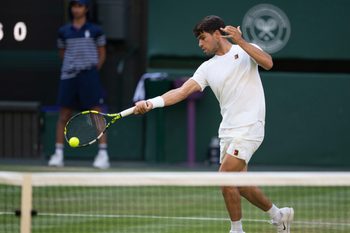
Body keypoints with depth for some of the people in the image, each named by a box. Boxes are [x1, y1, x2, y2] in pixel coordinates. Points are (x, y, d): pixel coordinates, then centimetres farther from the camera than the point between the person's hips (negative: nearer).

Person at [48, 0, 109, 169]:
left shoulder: (95, 31, 5)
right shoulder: (64, 31, 11)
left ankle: (103, 154, -8)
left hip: (89, 75, -2)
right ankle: (58, 154, 6)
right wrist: (73, 66, 8)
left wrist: (93, 71, 0)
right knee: (64, 115, 2)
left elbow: (102, 54, 10)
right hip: (68, 76, 2)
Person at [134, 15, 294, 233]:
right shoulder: (207, 68, 13)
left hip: (249, 127, -7)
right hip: (227, 131, 7)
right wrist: (151, 103, -12)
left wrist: (240, 41, -24)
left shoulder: (245, 50, 0)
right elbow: (182, 91, 2)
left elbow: (268, 63, -19)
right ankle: (280, 216, 32)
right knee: (238, 184, 11)